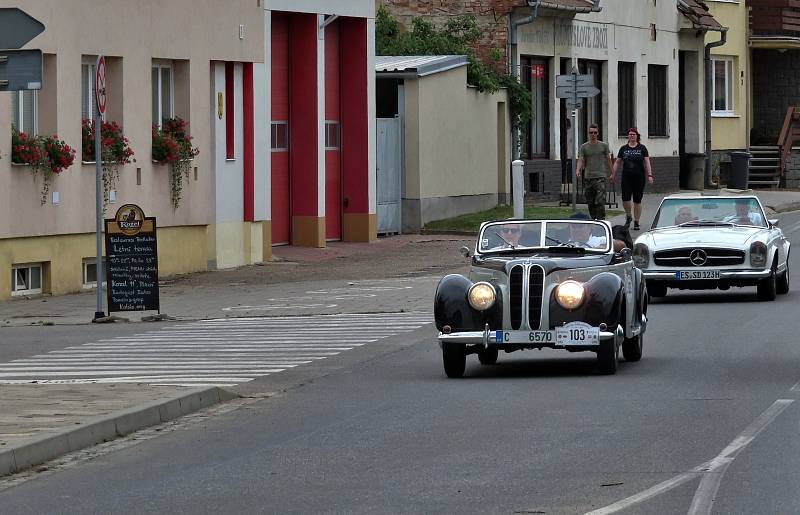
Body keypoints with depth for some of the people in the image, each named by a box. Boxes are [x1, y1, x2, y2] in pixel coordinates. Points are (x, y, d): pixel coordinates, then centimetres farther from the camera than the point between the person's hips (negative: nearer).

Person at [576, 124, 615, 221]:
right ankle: (594, 219, 16)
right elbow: (580, 160, -1)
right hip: (588, 177, 3)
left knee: (600, 201, -15)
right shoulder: (584, 147, 8)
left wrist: (611, 173, 14)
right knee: (590, 202, 7)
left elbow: (608, 160, 13)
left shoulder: (603, 146, 7)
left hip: (600, 176, -3)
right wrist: (578, 170, -19)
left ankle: (601, 220, -17)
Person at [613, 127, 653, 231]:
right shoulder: (623, 149, 9)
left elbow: (647, 163, 2)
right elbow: (617, 162, 13)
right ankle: (628, 217, 16)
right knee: (625, 199, -10)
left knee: (637, 201, 1)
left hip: (639, 177, -1)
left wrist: (649, 175, -6)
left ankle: (636, 222, 9)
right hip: (626, 178, 1)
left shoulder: (642, 148, 4)